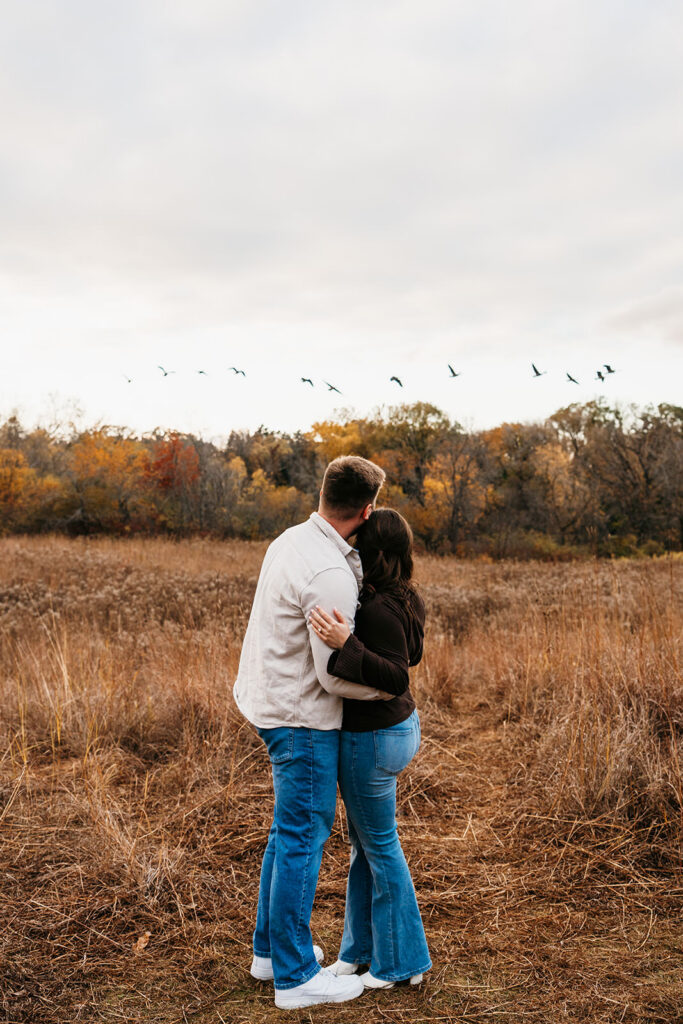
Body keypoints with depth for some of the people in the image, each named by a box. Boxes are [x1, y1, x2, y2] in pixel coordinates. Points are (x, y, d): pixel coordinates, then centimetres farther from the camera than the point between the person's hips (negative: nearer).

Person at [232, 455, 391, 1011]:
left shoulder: (293, 539, 4)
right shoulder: (329, 575, -25)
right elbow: (335, 675, -22)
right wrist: (390, 687, -6)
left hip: (270, 698, 10)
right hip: (303, 717, -10)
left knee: (290, 828, 21)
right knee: (303, 837, 2)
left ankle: (271, 946, 35)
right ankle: (295, 976, 16)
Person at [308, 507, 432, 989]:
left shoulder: (378, 609, -26)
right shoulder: (404, 599, 2)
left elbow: (395, 678, -29)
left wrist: (346, 644, -40)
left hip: (372, 737, -10)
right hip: (398, 726, 10)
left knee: (380, 847, 8)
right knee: (364, 843, 21)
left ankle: (400, 961, 27)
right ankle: (360, 948, 37)